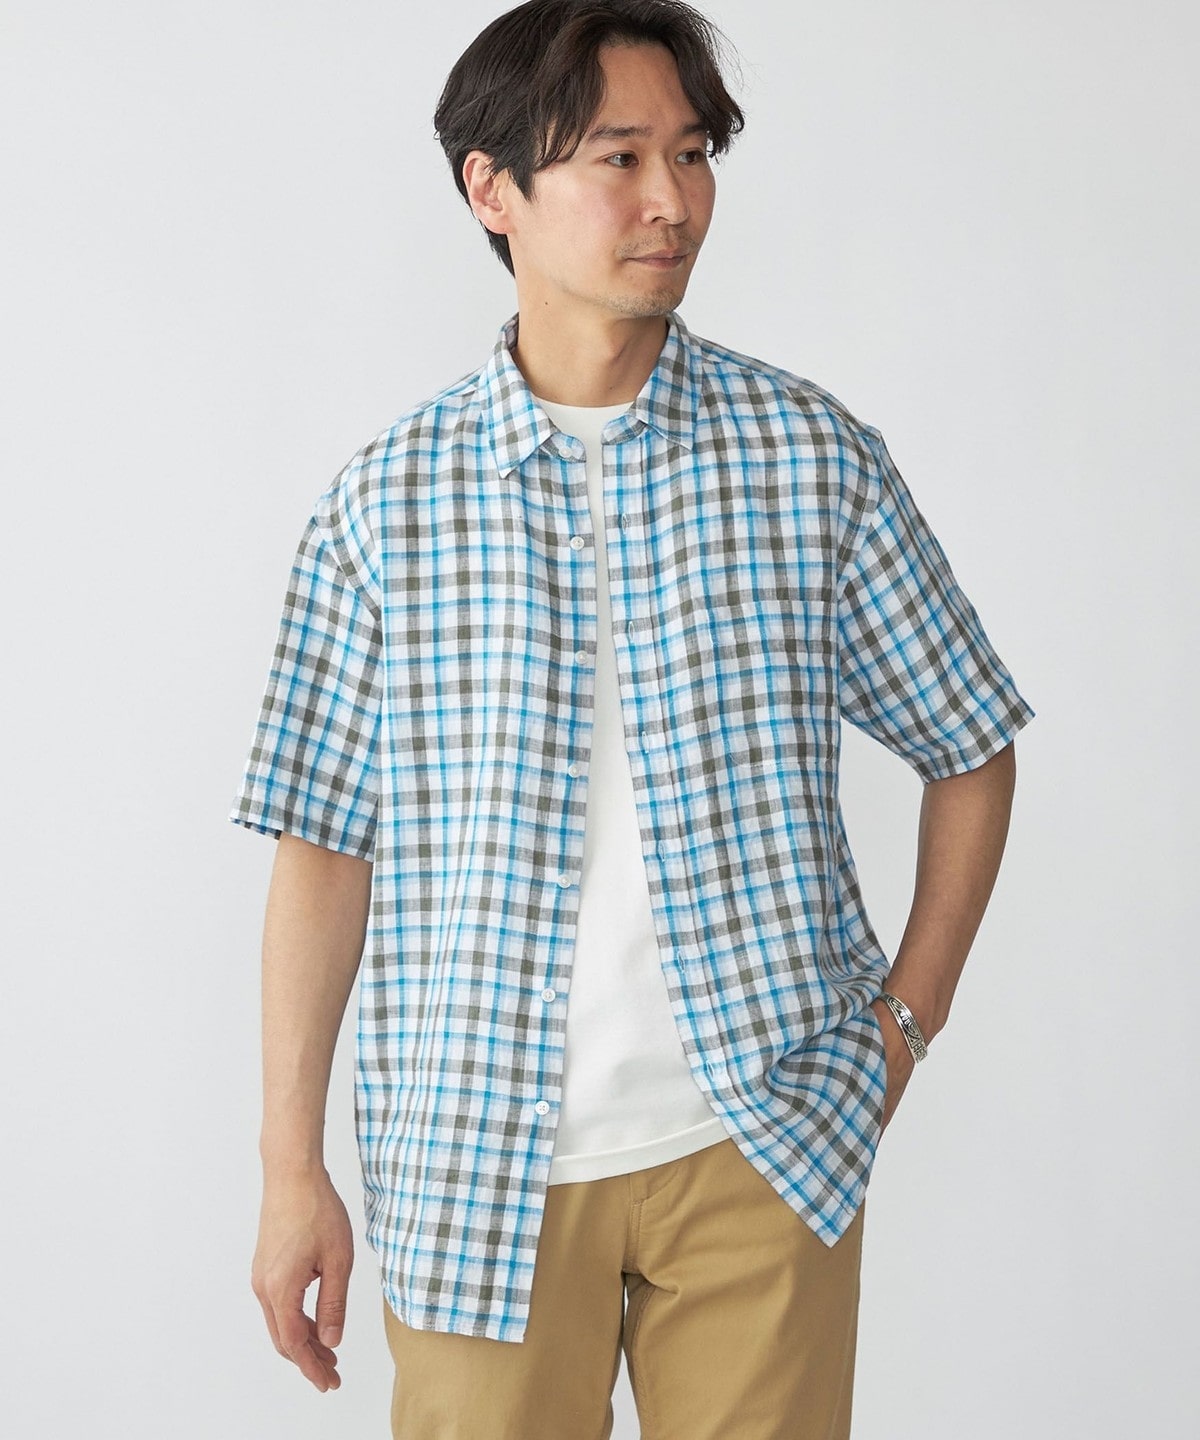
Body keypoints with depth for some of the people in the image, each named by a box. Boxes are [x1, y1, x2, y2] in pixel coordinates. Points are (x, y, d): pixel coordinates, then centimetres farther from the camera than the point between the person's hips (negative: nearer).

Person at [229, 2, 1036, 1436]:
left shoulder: (813, 456, 0)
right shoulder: (385, 498, 0)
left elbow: (968, 751, 10)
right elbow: (321, 843, 2)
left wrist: (903, 1022, 3)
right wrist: (291, 1169, 1)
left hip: (762, 1147, 0)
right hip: (477, 1158, 0)